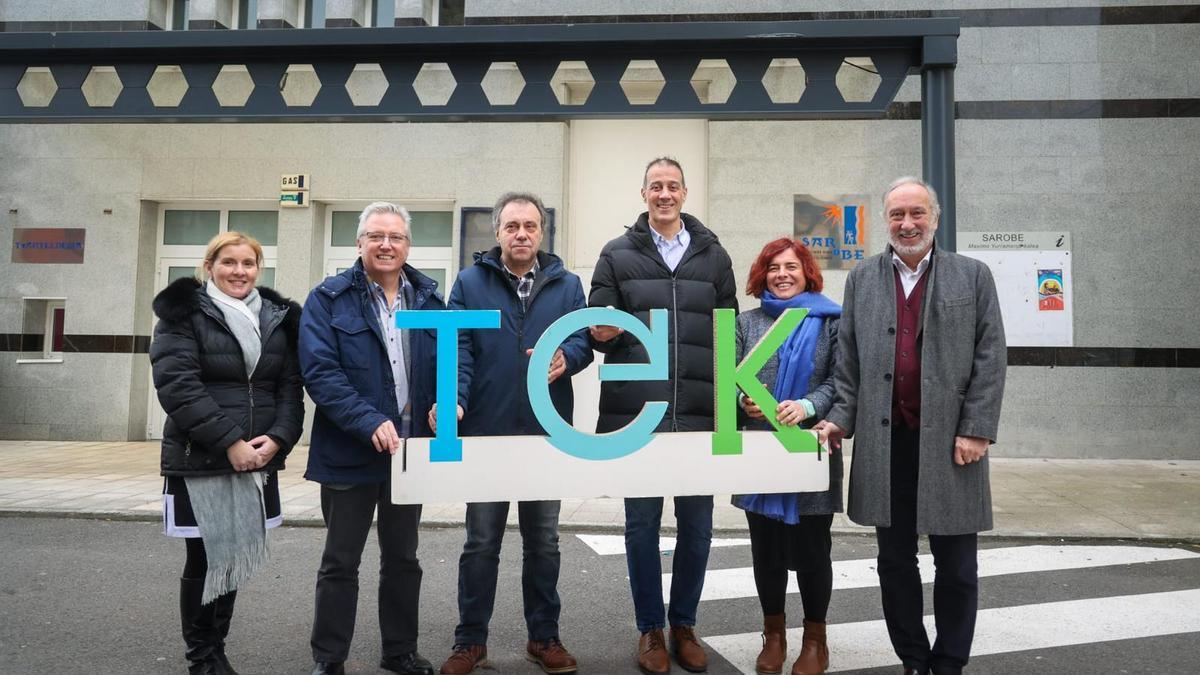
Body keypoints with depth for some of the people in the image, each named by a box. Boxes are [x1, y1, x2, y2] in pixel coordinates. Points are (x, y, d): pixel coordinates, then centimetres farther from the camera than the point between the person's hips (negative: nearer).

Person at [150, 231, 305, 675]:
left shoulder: (278, 318, 11)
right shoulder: (183, 314, -2)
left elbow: (291, 386, 7)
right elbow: (178, 385, -13)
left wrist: (277, 438, -10)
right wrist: (229, 441, -18)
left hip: (258, 460, 4)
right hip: (199, 461, -4)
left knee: (234, 557, 11)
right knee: (204, 559, 3)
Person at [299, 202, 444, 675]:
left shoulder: (429, 298, 6)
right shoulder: (329, 300, -6)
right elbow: (320, 371, -16)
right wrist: (370, 422, -26)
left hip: (411, 450, 4)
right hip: (350, 452, -3)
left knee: (403, 559, 17)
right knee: (340, 563, 10)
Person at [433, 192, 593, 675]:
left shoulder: (567, 285, 9)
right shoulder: (470, 283, 3)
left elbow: (584, 339, 4)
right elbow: (457, 349, -5)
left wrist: (566, 357, -19)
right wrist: (453, 399, -21)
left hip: (547, 433, 2)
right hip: (486, 432, -1)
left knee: (543, 542, 12)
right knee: (481, 543, 9)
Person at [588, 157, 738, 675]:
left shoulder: (713, 255, 11)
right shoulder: (618, 255, 7)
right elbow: (596, 327, 4)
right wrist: (602, 333, -19)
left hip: (700, 416, 2)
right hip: (636, 415, -1)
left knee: (697, 525, 9)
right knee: (642, 524, 7)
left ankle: (684, 625, 27)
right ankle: (650, 629, 24)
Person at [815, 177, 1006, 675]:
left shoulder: (973, 276, 4)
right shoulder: (862, 279, 9)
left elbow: (990, 358, -1)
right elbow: (847, 359, 8)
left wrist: (976, 429, -9)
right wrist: (840, 418, -1)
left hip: (950, 440, -1)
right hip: (884, 442, 2)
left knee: (956, 564, 7)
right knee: (895, 560, 11)